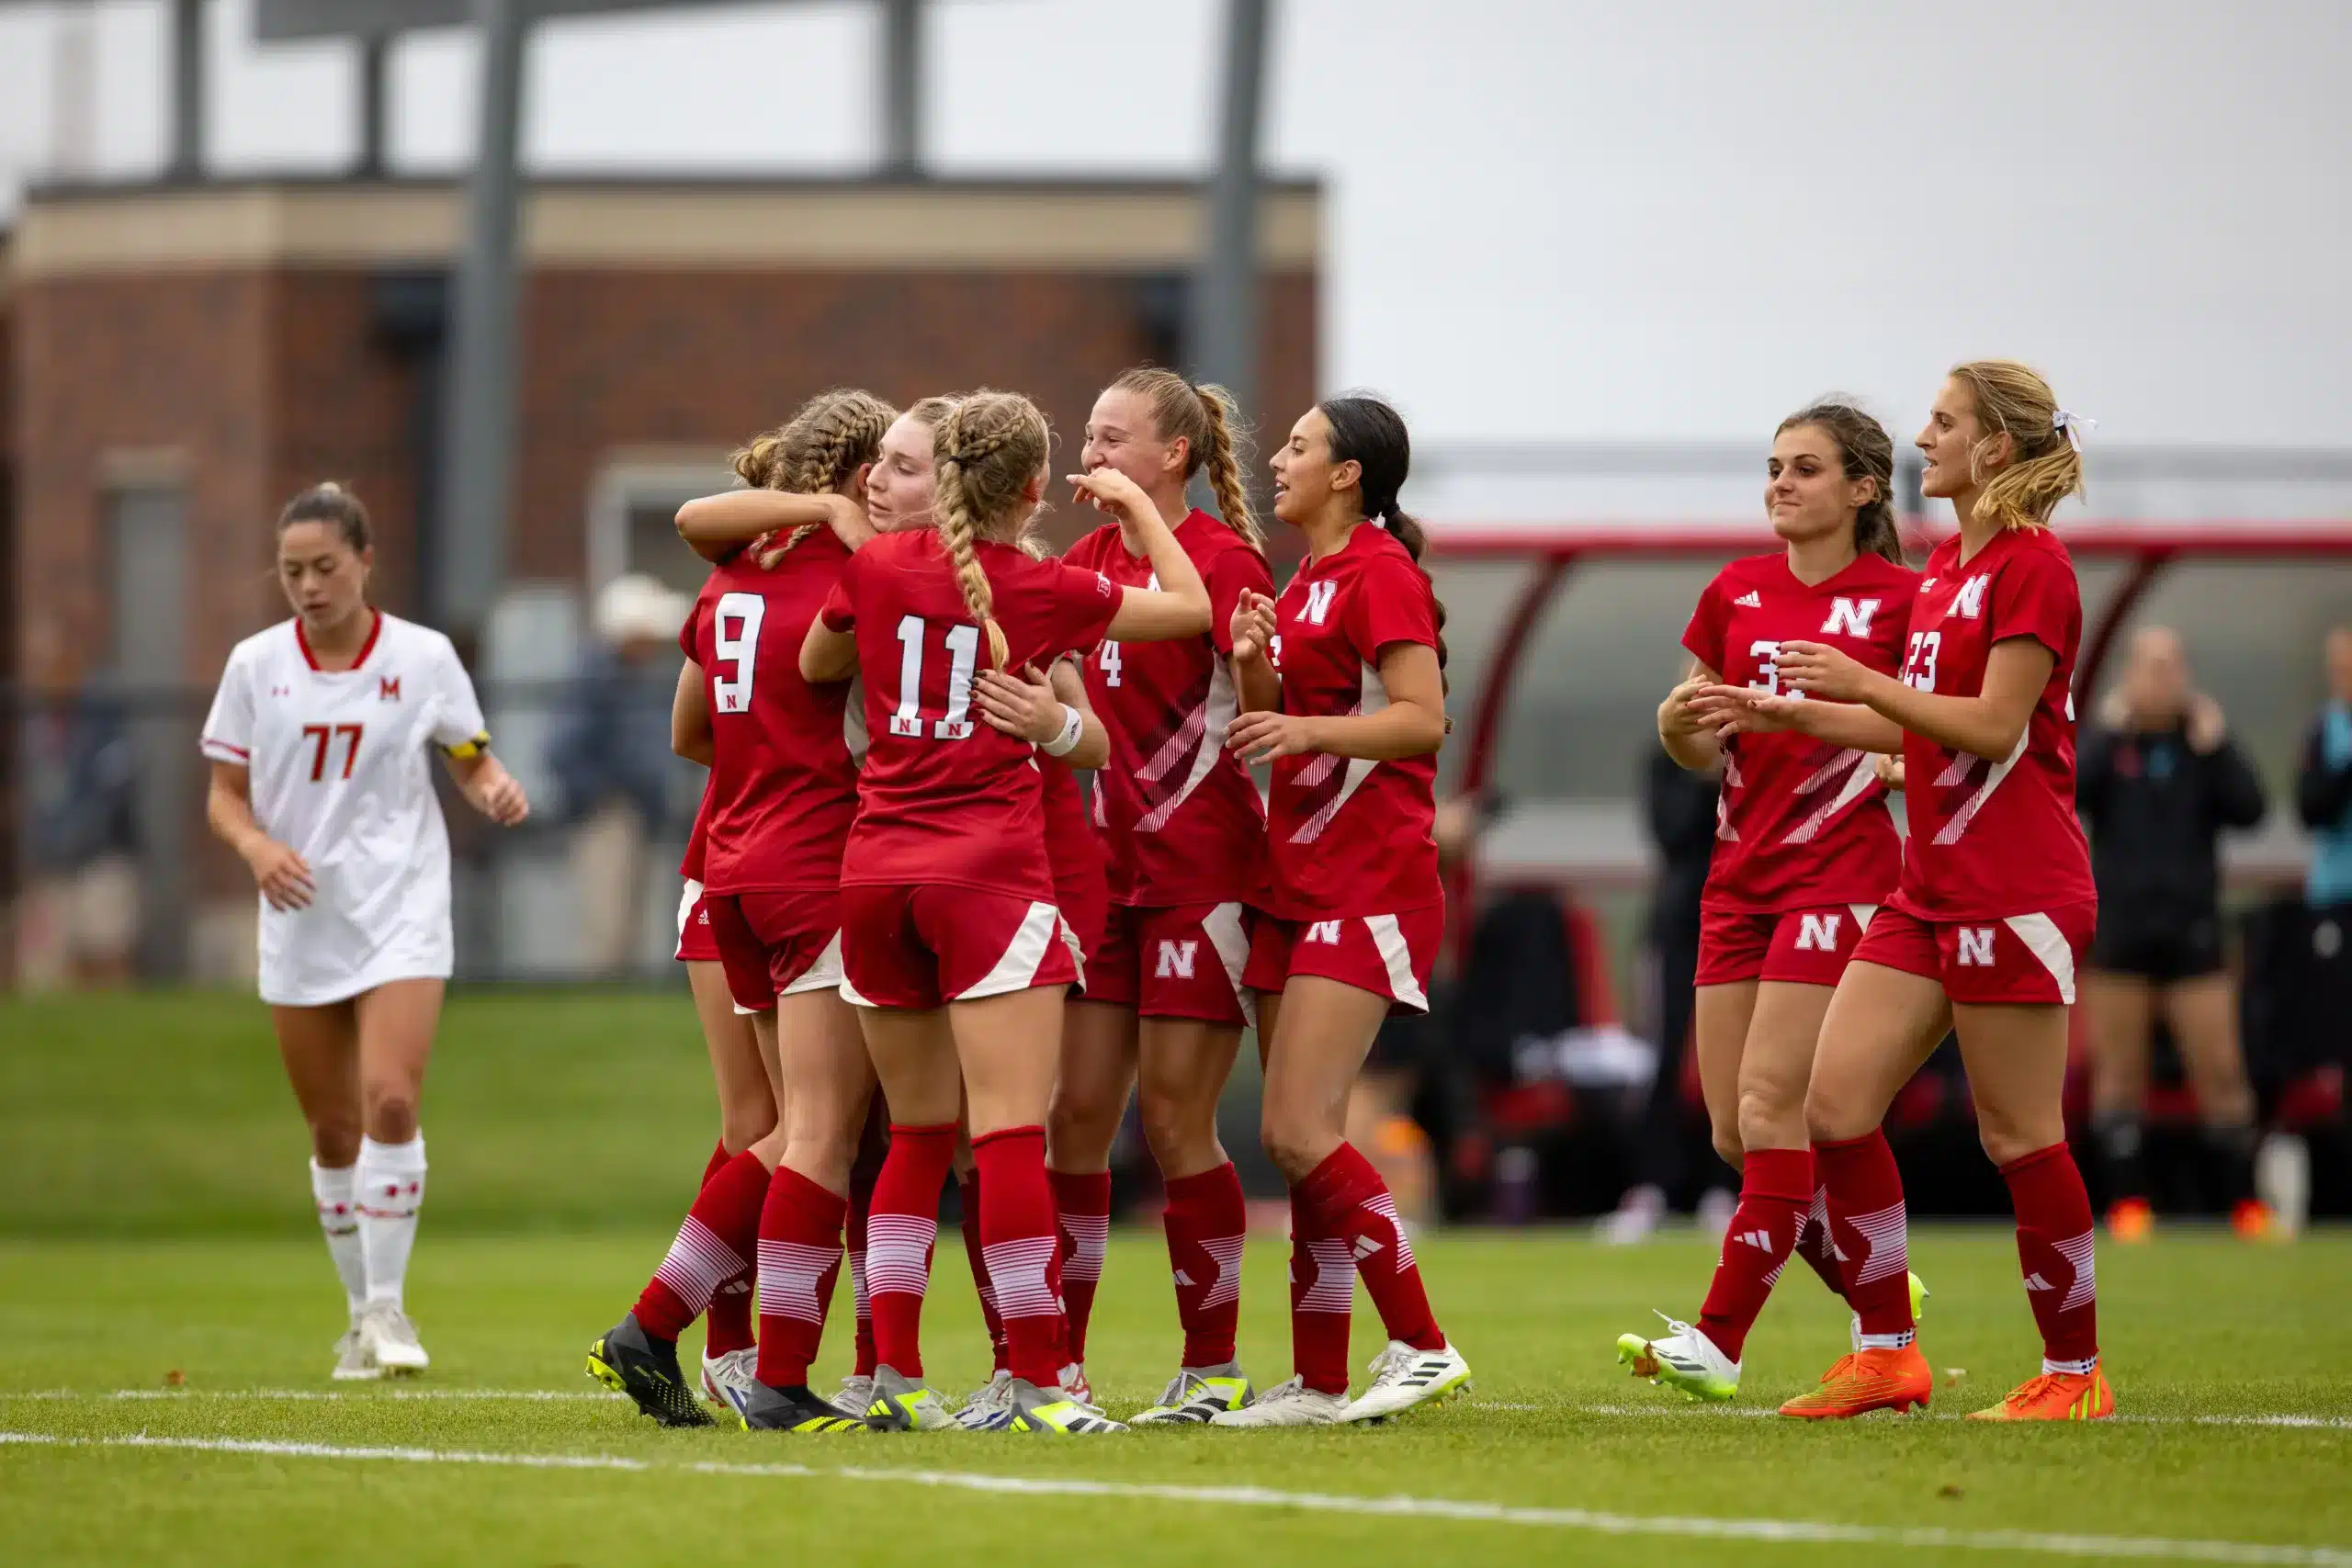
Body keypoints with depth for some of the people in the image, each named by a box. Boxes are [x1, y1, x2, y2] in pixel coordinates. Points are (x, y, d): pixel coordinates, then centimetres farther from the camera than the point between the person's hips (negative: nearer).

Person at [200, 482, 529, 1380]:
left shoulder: (424, 658, -2)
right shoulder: (256, 665, 1)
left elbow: (471, 765, 8)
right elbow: (224, 796, 6)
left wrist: (497, 792, -15)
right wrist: (257, 845, -15)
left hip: (401, 913, -2)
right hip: (300, 924, 2)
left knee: (390, 1100, -19)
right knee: (334, 1130, 7)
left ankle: (387, 1306, -9)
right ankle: (362, 1314, 22)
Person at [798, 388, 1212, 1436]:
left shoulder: (877, 565, 5)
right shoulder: (1043, 591, -4)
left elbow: (815, 667, 23)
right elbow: (1192, 609, 9)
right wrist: (1135, 504, 21)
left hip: (875, 872, 5)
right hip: (989, 872, -5)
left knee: (919, 1133, 14)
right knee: (1011, 1132, -8)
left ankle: (892, 1377, 10)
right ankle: (1038, 1381, -13)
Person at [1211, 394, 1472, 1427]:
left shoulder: (1378, 571, -9)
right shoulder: (1306, 583, 20)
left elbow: (1423, 719, -18)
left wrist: (1309, 727, -29)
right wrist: (1255, 663, 0)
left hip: (1369, 886, -10)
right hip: (1299, 879, 10)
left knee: (1298, 1130, -16)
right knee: (1300, 1144, 7)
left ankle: (1422, 1348, -10)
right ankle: (1317, 1381, 10)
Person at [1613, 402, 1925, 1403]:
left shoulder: (1899, 599, -4)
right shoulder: (1735, 595, 11)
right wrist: (1681, 730, -5)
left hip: (1841, 862, -6)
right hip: (1741, 870, 6)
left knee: (1771, 1099, -14)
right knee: (1735, 1126, 2)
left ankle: (1721, 1337, -14)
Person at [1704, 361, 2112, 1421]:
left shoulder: (2031, 565, -11)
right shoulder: (1946, 565, 17)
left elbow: (1992, 725, -17)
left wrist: (1864, 682, -18)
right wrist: (1793, 715, 18)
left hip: (2016, 888, -9)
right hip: (1932, 888, 9)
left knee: (2019, 1133, -4)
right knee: (1836, 1102, 2)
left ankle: (2075, 1374, 6)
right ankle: (1888, 1354, 7)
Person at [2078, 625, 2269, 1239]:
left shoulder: (2205, 741, 8)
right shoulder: (2104, 740, 4)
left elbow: (2250, 810, -3)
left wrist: (2215, 747, -12)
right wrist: (2108, 733, -15)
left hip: (2193, 932, 1)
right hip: (2120, 932, -1)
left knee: (2221, 1072, -3)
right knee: (2119, 1072, 0)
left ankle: (2246, 1204, 3)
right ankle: (2127, 1202, 7)